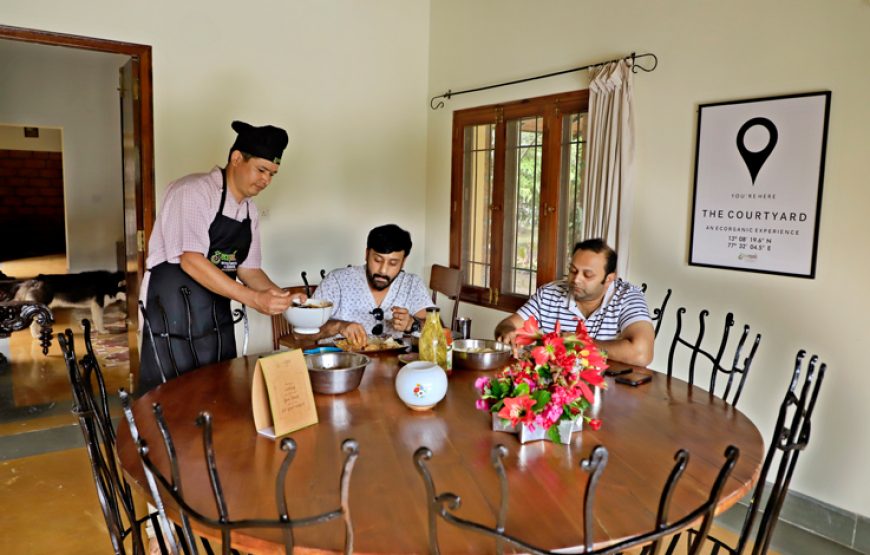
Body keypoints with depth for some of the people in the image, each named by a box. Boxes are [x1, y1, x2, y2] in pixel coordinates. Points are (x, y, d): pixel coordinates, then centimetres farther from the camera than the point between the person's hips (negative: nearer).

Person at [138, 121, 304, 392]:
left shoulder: (250, 211, 9)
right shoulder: (194, 191, -13)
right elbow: (191, 261, -23)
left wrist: (283, 297, -2)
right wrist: (253, 298, -26)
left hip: (217, 317, 7)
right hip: (172, 313, -7)